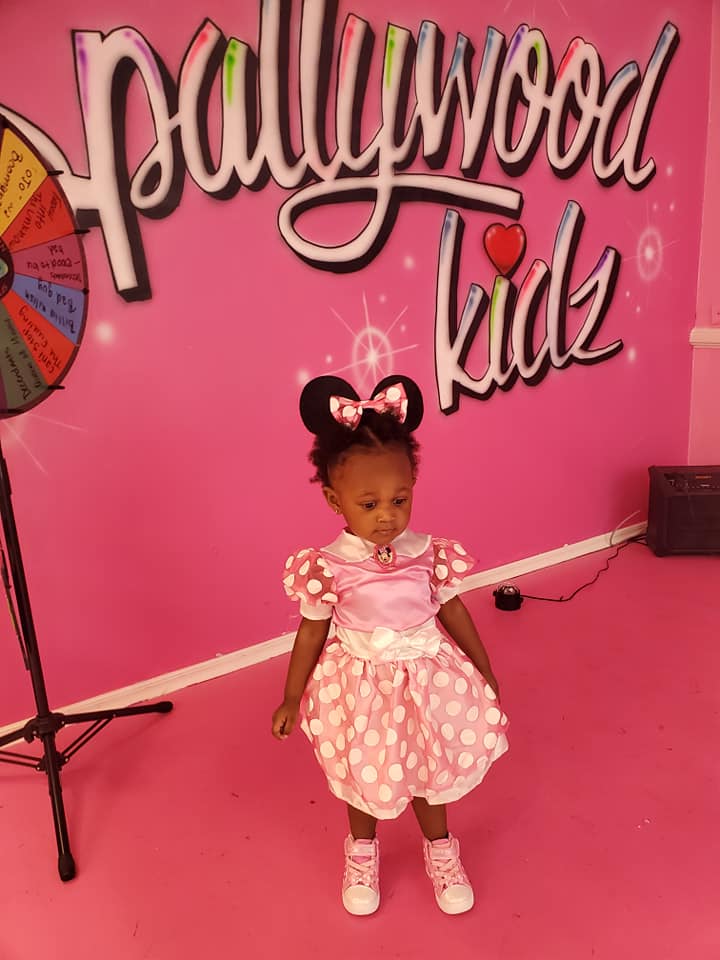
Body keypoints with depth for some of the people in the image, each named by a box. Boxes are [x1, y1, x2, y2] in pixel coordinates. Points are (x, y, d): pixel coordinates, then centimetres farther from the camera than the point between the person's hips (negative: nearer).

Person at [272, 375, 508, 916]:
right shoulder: (328, 567, -21)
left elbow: (454, 613, -2)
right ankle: (363, 856, 52)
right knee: (364, 777, 21)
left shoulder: (429, 554, -16)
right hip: (362, 687, -1)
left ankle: (441, 854, 51)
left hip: (427, 680, 2)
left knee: (429, 771, 22)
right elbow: (312, 634, -8)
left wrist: (487, 675, 7)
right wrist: (291, 700, 0)